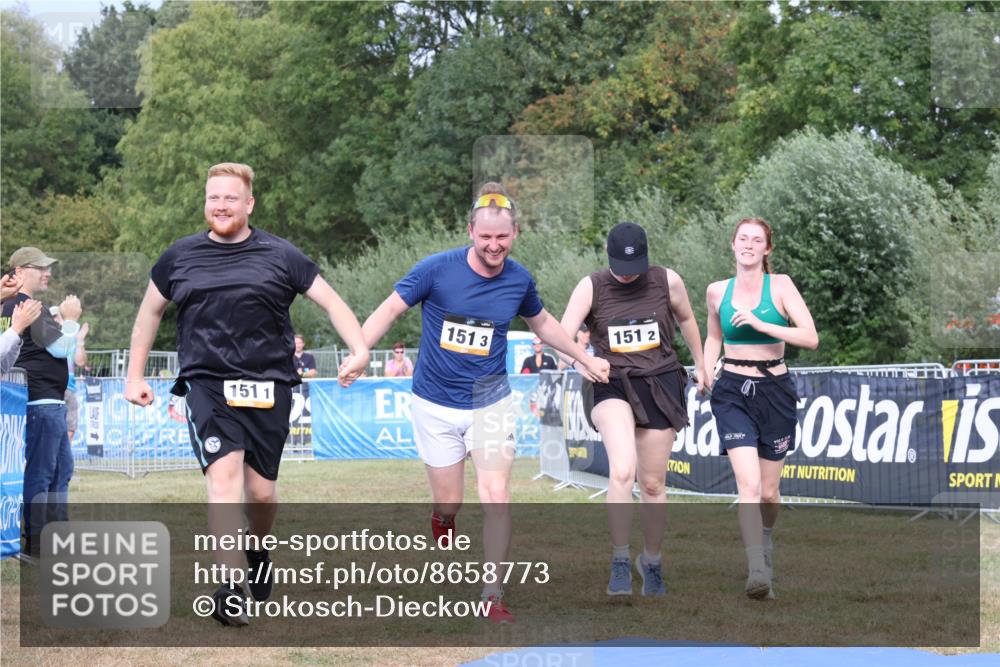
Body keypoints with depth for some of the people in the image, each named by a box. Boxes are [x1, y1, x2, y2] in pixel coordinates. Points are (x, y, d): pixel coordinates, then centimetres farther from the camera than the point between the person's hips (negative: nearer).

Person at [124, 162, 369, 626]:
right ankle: (230, 588, -24)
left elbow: (331, 301, 7)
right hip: (207, 385, 0)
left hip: (268, 387, 0)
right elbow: (150, 311, 22)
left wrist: (359, 349, -9)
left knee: (261, 488, 5)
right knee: (223, 475, -19)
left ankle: (257, 552, 39)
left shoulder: (280, 256, 5)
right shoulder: (180, 257, 9)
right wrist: (135, 375, 18)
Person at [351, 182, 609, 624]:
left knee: (496, 498, -12)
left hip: (490, 402, 1)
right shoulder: (436, 269, -13)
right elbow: (391, 310, -7)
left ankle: (493, 595, -3)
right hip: (436, 405, -1)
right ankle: (441, 524, 45)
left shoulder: (519, 280, -3)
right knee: (449, 503, 6)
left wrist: (585, 359, 24)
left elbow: (542, 323, 18)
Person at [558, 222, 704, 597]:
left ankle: (651, 562, 30)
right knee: (622, 470, -27)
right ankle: (620, 562, -17)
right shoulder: (591, 287, -6)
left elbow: (686, 319, 18)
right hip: (613, 385, -2)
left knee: (653, 484, 9)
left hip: (660, 386, 2)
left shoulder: (667, 282, -1)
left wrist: (701, 364, 26)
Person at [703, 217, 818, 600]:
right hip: (733, 392, 0)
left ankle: (764, 541, 41)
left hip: (774, 391, 0)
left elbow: (810, 338, -13)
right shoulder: (717, 292, 5)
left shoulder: (780, 286, -3)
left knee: (768, 492, 9)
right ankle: (757, 570, -25)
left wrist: (759, 323, -21)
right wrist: (706, 371, 5)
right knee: (749, 485, -19)